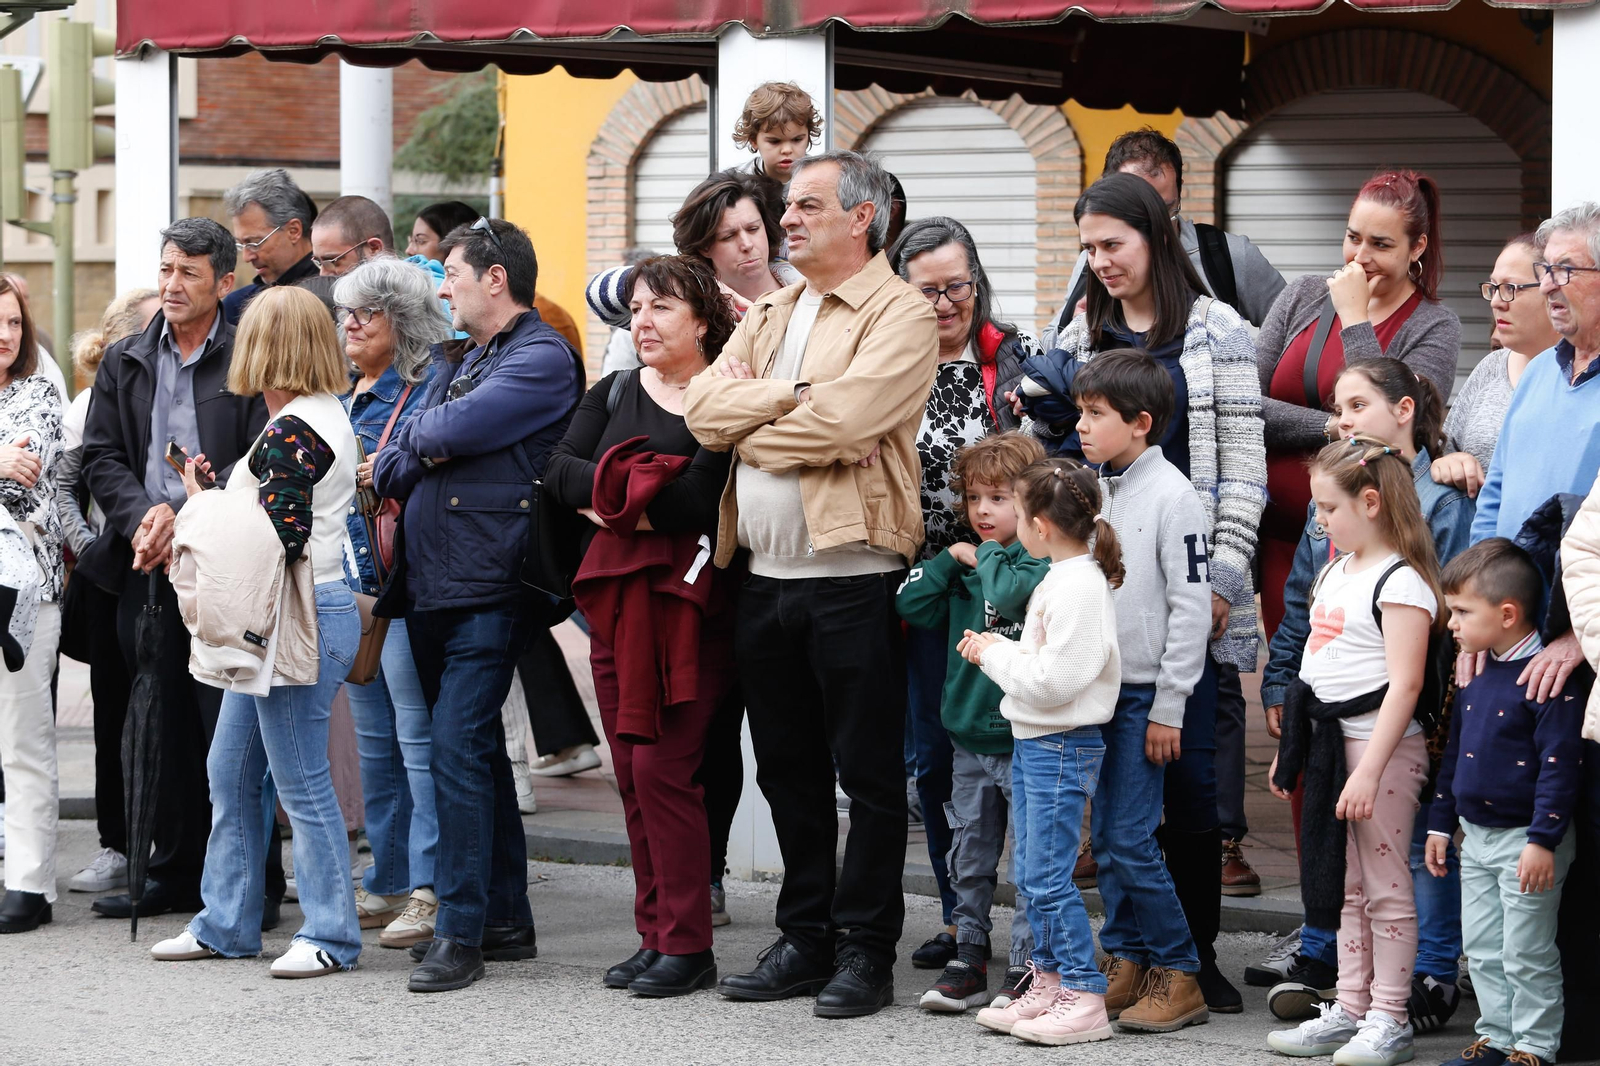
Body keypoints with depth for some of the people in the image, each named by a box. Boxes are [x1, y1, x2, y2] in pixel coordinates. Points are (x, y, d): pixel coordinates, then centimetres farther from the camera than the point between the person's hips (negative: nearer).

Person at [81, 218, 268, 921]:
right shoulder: (125, 362, 14)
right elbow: (101, 457, 10)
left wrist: (184, 517, -14)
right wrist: (144, 517, -8)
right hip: (147, 568, 5)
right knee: (166, 725, 9)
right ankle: (177, 870, 17)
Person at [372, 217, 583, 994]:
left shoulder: (542, 359, -8)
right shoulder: (461, 360, 21)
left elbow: (454, 431, -18)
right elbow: (395, 459, 16)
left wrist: (418, 436, 2)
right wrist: (397, 483, -5)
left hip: (486, 587, -9)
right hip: (431, 582, 9)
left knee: (459, 746, -13)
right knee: (472, 746, 12)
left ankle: (461, 930, -11)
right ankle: (505, 919, 19)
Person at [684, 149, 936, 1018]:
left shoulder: (899, 316, -6)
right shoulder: (767, 317, 17)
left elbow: (843, 419, -21)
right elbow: (704, 407, 3)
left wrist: (745, 418, -6)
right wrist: (790, 397, -10)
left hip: (852, 577, -7)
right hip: (764, 577, 7)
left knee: (868, 775, 0)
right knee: (788, 773, 13)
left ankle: (864, 950, 6)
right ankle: (804, 939, 22)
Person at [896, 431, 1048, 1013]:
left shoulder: (1042, 559, -9)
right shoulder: (966, 562, 11)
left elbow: (1009, 593, -27)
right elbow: (911, 605, 6)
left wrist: (987, 554, -10)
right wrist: (950, 559, -3)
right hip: (969, 739, 7)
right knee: (968, 859, 13)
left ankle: (1027, 970, 5)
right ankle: (969, 959, 22)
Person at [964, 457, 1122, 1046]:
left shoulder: (1079, 588, -20)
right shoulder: (1059, 578, 12)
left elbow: (1053, 681, -24)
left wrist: (998, 654, -11)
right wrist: (996, 649, 4)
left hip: (1062, 748, -10)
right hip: (1032, 743, 10)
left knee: (1048, 875, -8)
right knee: (1030, 873, 14)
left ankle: (1084, 997, -4)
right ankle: (1049, 982, 22)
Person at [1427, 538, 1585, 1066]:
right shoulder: (1475, 680, 9)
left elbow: (1561, 766, -20)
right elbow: (1453, 756, 18)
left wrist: (1543, 841, -22)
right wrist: (1440, 824, 17)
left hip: (1527, 840, -8)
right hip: (1476, 839, 8)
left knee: (1528, 954, -1)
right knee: (1483, 950, 13)